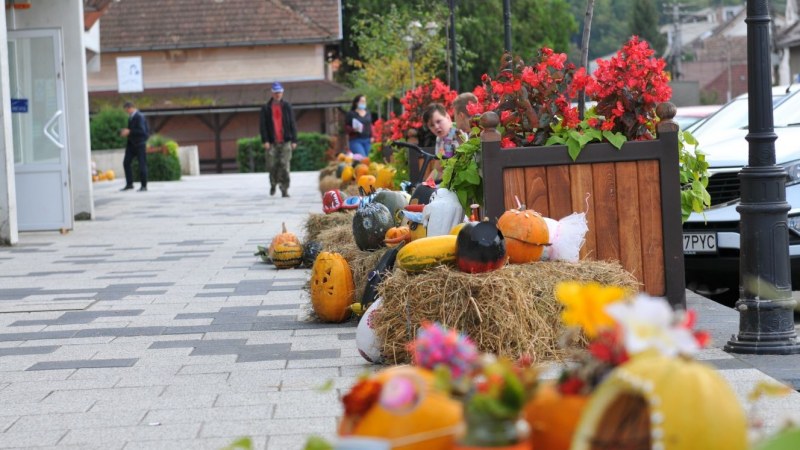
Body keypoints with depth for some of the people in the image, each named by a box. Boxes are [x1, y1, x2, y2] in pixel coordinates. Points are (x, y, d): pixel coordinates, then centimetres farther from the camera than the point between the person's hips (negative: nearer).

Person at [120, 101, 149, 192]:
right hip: (131, 143, 9)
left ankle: (144, 186, 3)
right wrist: (125, 132, 4)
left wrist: (129, 131, -20)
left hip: (139, 143, -9)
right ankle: (129, 184, 7)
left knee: (142, 164, -3)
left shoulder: (139, 117, -14)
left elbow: (142, 131, -22)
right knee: (126, 163, 1)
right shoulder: (131, 117, 12)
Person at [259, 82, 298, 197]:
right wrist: (265, 141, -7)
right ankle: (273, 184, 25)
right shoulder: (266, 108, 5)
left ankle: (284, 189, -4)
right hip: (272, 142, 0)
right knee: (273, 165, 1)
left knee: (284, 165, -7)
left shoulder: (287, 107, 9)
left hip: (286, 141, 0)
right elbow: (262, 125, 2)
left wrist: (294, 140, 2)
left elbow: (292, 124, 8)